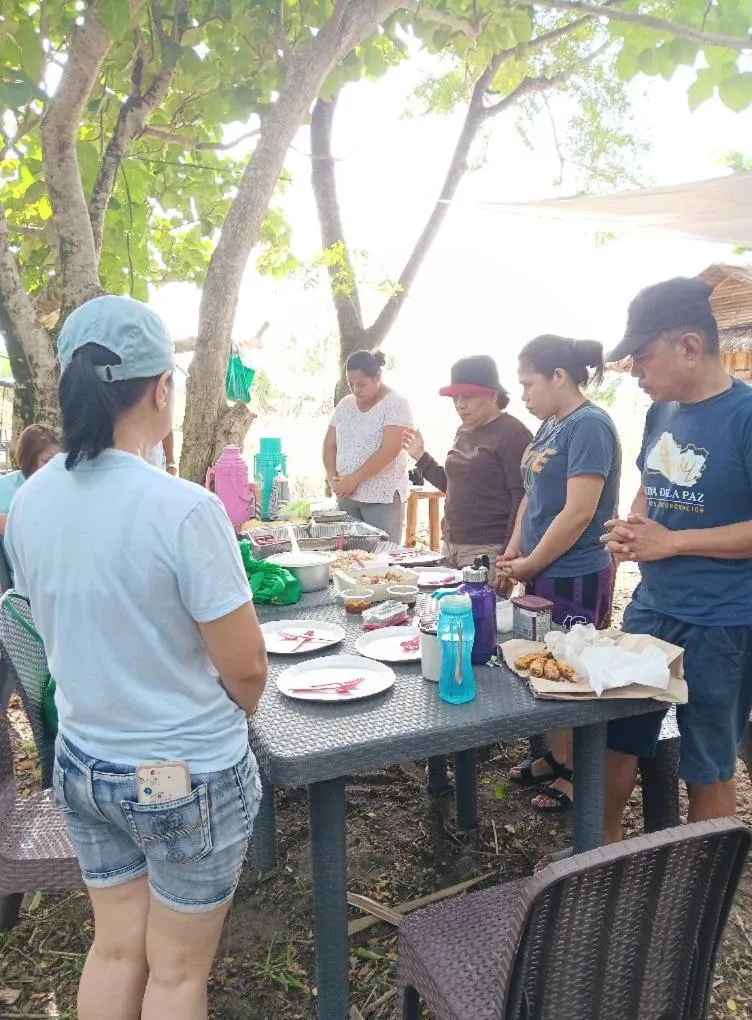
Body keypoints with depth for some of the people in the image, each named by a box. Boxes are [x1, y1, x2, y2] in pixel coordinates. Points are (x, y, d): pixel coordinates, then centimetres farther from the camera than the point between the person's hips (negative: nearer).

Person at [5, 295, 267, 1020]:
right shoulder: (183, 510, -26)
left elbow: (66, 632, 6)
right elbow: (246, 668, -19)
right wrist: (228, 712, 3)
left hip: (82, 763, 6)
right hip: (188, 776, -5)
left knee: (115, 947, 25)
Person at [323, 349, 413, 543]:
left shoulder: (396, 404, -6)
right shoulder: (345, 405, 13)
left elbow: (389, 450, -16)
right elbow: (330, 444, 15)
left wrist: (354, 479, -16)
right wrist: (332, 478, -2)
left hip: (382, 498, -5)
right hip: (346, 495, 5)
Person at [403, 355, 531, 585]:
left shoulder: (512, 434, -9)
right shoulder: (464, 432, 15)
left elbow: (522, 499, -14)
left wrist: (509, 556, -17)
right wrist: (421, 458, 19)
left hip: (487, 552, -7)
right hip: (451, 548, 7)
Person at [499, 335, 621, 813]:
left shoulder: (589, 425, -17)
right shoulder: (551, 425, 10)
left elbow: (579, 513, -22)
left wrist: (531, 564, -13)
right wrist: (512, 552, 4)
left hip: (576, 580, -8)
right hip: (543, 575, 8)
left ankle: (577, 774, 25)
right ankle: (556, 756, 36)